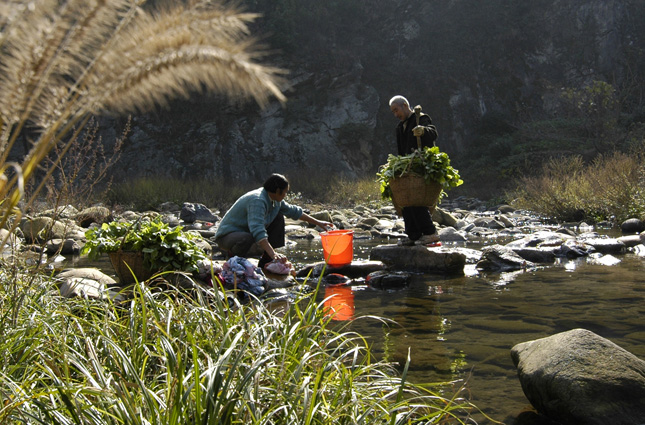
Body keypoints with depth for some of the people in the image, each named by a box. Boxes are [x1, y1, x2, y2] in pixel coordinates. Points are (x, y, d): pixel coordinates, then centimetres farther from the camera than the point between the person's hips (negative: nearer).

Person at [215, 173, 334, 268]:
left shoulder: (275, 201, 3)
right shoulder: (257, 200, -28)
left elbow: (293, 211, 19)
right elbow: (257, 231, -40)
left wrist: (318, 222, 21)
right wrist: (273, 254, -48)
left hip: (247, 232, 10)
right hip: (227, 235, -10)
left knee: (278, 218, 6)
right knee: (248, 239, -44)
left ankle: (265, 261, 4)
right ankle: (232, 255, -7)